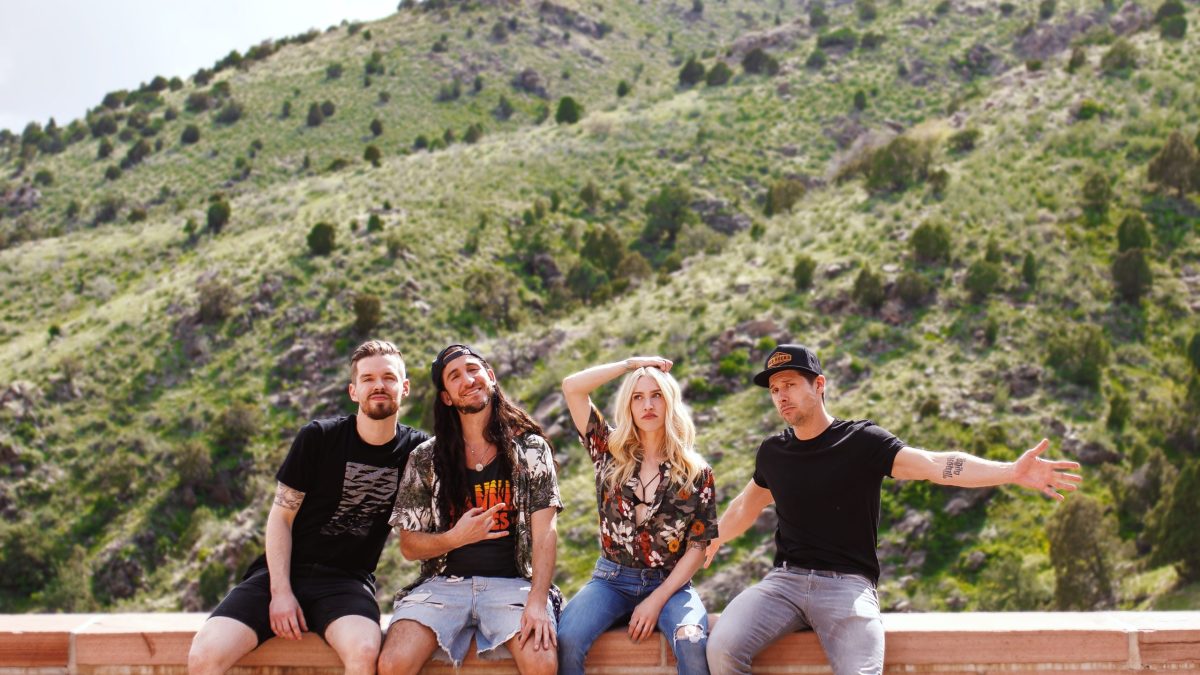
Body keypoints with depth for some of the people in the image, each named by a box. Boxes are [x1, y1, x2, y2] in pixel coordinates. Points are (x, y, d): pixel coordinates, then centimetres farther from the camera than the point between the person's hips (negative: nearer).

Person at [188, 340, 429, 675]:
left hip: (347, 581, 0)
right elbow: (281, 516, -1)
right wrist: (280, 592, -11)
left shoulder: (416, 449, 1)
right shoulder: (319, 437, -3)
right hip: (284, 572, 0)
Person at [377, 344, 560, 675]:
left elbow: (544, 532, -4)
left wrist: (537, 602, -18)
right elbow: (409, 546, 9)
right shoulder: (425, 459, 8)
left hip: (511, 583, -1)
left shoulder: (531, 449, 6)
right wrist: (456, 537, -12)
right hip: (444, 583, 1)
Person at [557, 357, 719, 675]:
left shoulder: (696, 472, 0)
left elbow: (697, 548, -2)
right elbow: (571, 387, -5)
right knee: (565, 640, -28)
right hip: (612, 578, 1)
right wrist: (630, 364, 0)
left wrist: (656, 601, -12)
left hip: (670, 583, -1)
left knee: (693, 644, -33)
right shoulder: (610, 452, 4)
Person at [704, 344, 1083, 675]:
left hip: (847, 584, -3)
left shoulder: (862, 441, -3)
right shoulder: (772, 453, 11)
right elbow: (745, 507, 30)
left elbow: (933, 465, -16)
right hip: (785, 580, 3)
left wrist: (1011, 472, -29)